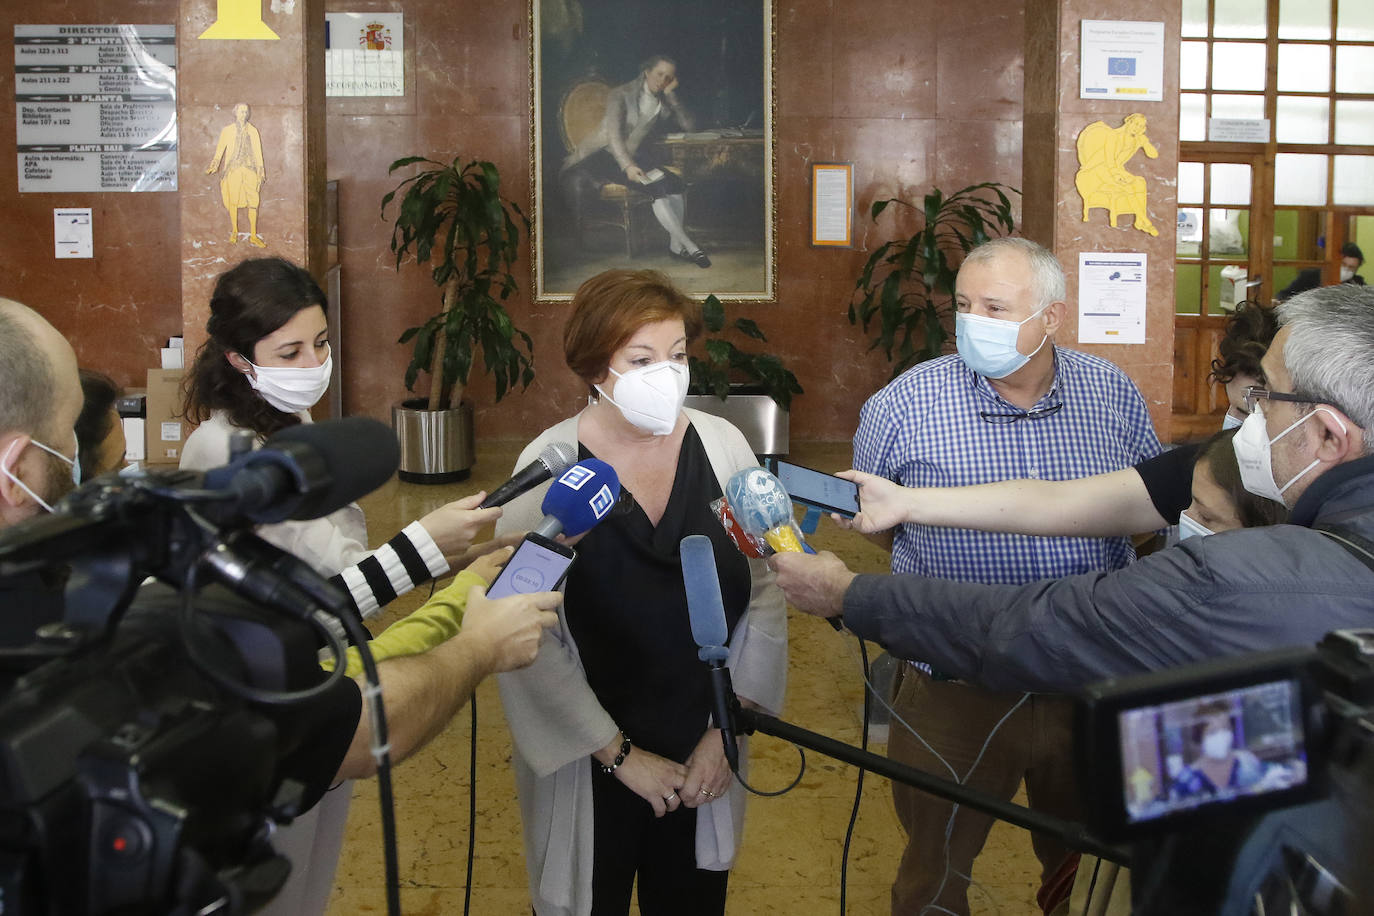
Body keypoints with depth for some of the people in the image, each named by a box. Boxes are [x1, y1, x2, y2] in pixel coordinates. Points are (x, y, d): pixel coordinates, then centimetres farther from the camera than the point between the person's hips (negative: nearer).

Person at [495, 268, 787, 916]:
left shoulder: (723, 447, -7)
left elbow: (765, 595, -2)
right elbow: (527, 638, -14)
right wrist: (619, 754, -12)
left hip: (707, 760, 3)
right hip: (589, 761, -2)